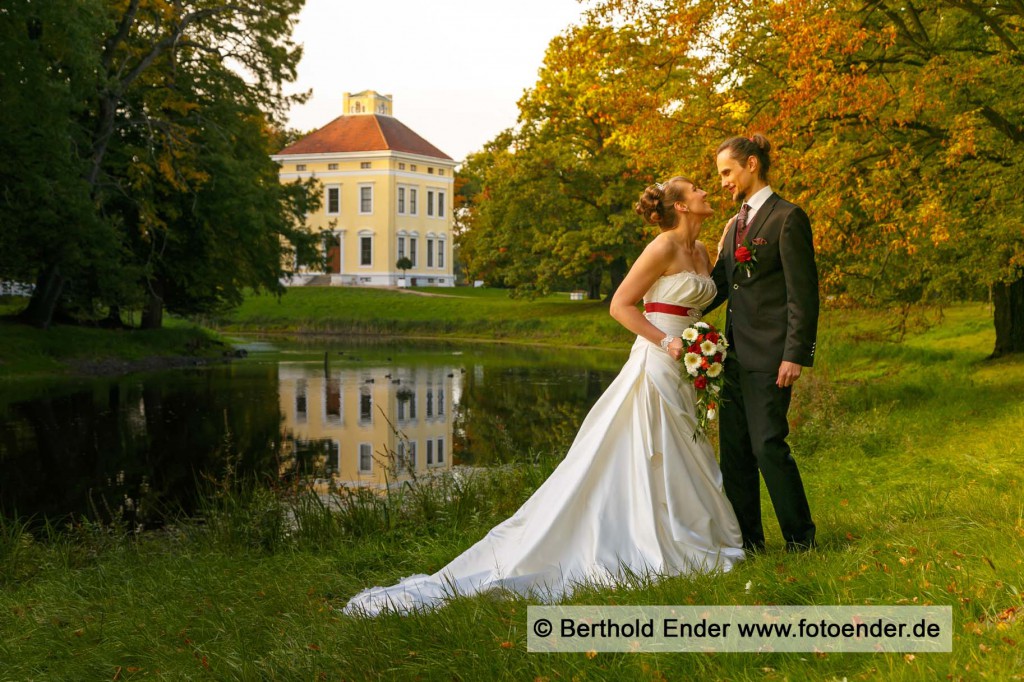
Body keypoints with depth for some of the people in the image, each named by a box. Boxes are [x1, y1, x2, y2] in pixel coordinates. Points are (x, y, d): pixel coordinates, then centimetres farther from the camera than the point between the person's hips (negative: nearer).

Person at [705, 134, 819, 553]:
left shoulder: (787, 218, -8)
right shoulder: (735, 224, 18)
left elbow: (803, 293, -13)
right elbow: (718, 283, 20)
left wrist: (796, 355, -18)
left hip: (769, 356, -9)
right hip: (736, 353, 9)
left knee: (768, 444, -8)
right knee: (734, 448, 9)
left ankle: (800, 539, 5)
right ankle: (746, 538, 18)